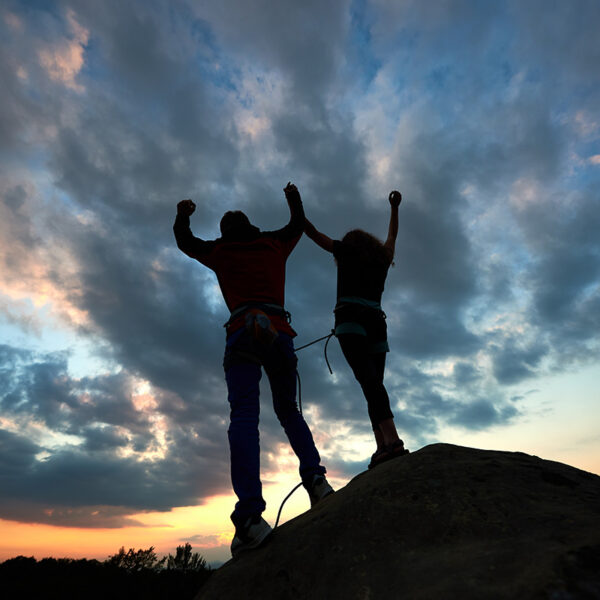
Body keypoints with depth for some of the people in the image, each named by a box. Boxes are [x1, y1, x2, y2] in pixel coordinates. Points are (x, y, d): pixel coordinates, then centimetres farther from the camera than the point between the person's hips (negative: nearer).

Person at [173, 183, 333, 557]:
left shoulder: (220, 251, 19)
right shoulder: (274, 243, 22)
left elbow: (185, 242, 37)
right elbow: (298, 226, 42)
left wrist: (182, 216, 56)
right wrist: (295, 199, 60)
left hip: (243, 333, -2)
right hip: (280, 333, 3)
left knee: (244, 417, -13)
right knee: (288, 410, 15)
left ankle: (251, 515, -26)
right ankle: (315, 477, -2)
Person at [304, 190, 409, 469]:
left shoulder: (347, 251, 16)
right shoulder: (382, 258, 27)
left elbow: (312, 232, 20)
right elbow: (392, 236, 45)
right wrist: (394, 207, 60)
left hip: (351, 318, -5)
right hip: (377, 322, 5)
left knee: (367, 378, -22)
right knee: (375, 382, 2)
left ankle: (391, 439, -39)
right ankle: (383, 446, -11)